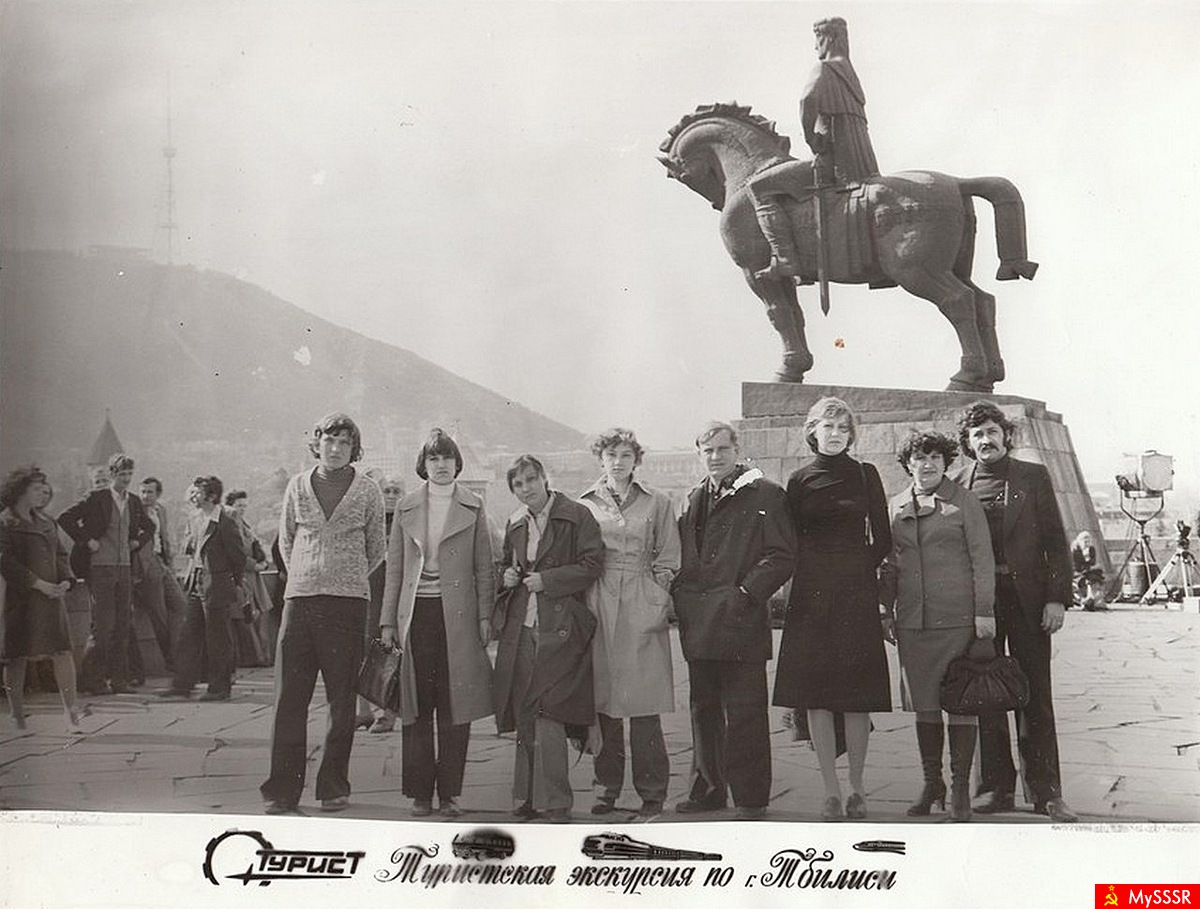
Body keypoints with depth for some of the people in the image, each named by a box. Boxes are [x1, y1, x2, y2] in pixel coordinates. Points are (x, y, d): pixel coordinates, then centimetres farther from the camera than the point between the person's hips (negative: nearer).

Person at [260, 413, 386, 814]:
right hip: (299, 601, 1)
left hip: (347, 604, -1)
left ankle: (334, 787, 11)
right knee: (289, 698, -1)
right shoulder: (298, 486, 10)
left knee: (342, 701, 2)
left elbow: (376, 549, 14)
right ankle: (283, 788, 6)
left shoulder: (367, 490, 5)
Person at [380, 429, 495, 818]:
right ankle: (420, 792, 11)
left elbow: (484, 568, 7)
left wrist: (485, 616, -1)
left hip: (457, 615, -1)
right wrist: (388, 621, 6)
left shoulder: (472, 508, 6)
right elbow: (394, 568, 11)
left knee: (454, 706, 1)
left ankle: (450, 793, 10)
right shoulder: (407, 508, 10)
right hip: (416, 613, 1)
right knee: (416, 706, 2)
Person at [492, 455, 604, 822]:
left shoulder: (576, 516, -3)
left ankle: (554, 802, -2)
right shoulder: (515, 524, 16)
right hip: (520, 629, 6)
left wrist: (546, 579, -13)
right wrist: (507, 577, 5)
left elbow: (592, 565, -8)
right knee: (523, 715, 8)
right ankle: (527, 796, 18)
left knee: (547, 714, -11)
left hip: (559, 629, -6)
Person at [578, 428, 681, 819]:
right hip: (598, 607, 1)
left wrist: (657, 600, -2)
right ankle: (606, 788, 12)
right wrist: (586, 605, 2)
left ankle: (651, 794, 4)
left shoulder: (657, 503, 9)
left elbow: (668, 560, 9)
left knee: (643, 703, -4)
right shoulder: (584, 504, 10)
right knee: (602, 700, 2)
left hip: (642, 607, -1)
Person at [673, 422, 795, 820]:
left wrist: (747, 593, -16)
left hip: (741, 622, -6)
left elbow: (781, 555, -8)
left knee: (744, 712, -3)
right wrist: (679, 594, 9)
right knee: (703, 709, 11)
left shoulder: (764, 495, -2)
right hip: (699, 623, 6)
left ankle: (750, 797, 5)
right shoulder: (695, 500, 19)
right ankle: (708, 789, 21)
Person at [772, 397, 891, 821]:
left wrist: (855, 571, 4)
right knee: (815, 695, -2)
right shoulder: (799, 481, 10)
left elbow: (882, 540, 9)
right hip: (811, 595, 1)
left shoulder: (865, 475, 7)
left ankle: (856, 787, 7)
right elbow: (791, 544, 12)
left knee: (856, 695, -3)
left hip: (856, 594, -1)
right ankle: (831, 791, 5)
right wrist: (815, 576, 2)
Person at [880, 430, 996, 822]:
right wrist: (886, 612, 12)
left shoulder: (964, 502, 2)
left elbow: (982, 559, -2)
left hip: (958, 618, -4)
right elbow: (889, 565, 17)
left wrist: (984, 611, -8)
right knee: (923, 705, 9)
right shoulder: (896, 507, 12)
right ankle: (931, 783, 21)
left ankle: (960, 789, 8)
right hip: (912, 621, 4)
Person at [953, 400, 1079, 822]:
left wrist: (1057, 597, -6)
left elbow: (1055, 540, 3)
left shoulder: (1034, 477, 6)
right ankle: (995, 786, 13)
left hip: (1028, 598, -1)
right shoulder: (958, 486, 8)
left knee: (1035, 695, 1)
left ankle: (1045, 791, 7)